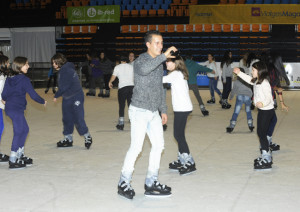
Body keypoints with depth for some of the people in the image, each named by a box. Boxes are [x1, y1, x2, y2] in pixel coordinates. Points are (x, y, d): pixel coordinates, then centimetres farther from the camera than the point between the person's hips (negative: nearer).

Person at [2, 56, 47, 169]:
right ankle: (13, 161, -2)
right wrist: (43, 101, 6)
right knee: (18, 132, -3)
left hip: (9, 108, 8)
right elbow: (33, 94, -10)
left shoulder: (9, 78, 10)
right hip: (17, 109, -8)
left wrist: (5, 100, 36)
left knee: (25, 129, 19)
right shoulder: (24, 79, -12)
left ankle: (20, 155, 26)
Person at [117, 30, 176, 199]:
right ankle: (124, 183, 6)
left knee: (158, 145, 8)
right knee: (136, 147, -7)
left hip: (154, 112, 8)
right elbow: (144, 69, -39)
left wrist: (163, 110, 19)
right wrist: (164, 56, -39)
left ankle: (151, 183, 17)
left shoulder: (159, 63, 12)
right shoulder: (141, 61, -12)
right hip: (140, 111, -8)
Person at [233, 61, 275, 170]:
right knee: (260, 133, 16)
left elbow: (268, 97, -30)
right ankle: (266, 156, 29)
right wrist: (239, 73, 25)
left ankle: (267, 161, 2)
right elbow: (249, 79, 27)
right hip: (261, 110, 10)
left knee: (262, 134, -5)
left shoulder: (264, 83, -23)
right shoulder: (256, 81, 6)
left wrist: (263, 103, -49)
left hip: (267, 111, -10)